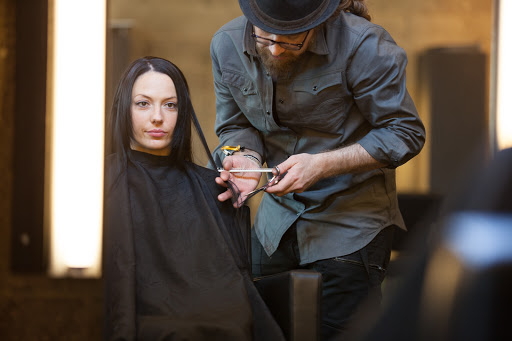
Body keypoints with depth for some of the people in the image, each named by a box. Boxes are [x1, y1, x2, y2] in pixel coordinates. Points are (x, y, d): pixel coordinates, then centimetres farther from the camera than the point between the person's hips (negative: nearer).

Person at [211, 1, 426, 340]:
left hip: (351, 222, -5)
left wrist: (322, 165, -25)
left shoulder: (363, 47, -23)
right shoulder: (227, 45, -7)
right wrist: (245, 157, -18)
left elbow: (405, 133, -16)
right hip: (278, 216, 5)